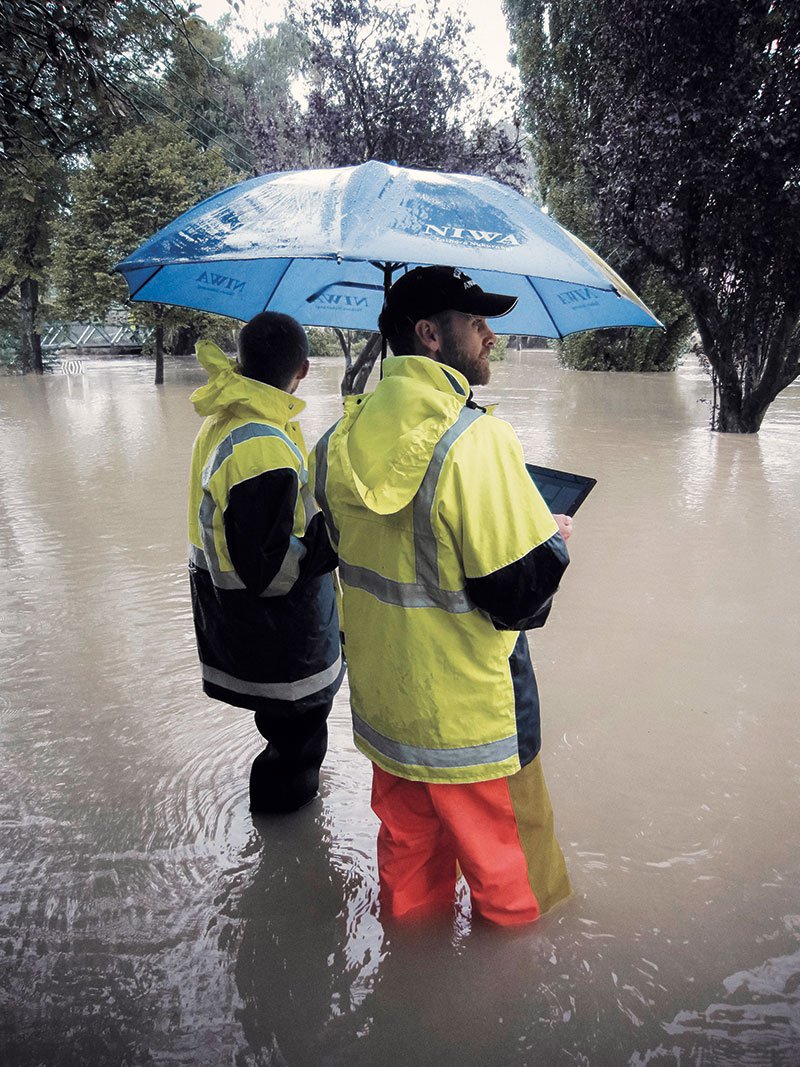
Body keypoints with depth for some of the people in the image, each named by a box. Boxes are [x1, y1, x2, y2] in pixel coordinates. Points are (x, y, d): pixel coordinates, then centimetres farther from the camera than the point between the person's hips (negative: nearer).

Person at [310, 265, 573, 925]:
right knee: (505, 871, 18)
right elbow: (520, 598, -24)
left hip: (382, 702, 8)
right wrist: (554, 539, -3)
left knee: (408, 848, 28)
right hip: (467, 716, -7)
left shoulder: (343, 437, -1)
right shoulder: (475, 440, -25)